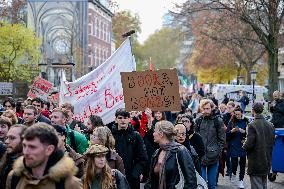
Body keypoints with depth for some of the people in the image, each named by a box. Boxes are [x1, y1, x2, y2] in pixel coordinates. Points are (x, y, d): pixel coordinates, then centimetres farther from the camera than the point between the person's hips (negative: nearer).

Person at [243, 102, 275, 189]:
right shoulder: (270, 125, 3)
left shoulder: (252, 125, -17)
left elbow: (249, 144, -20)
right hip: (267, 162, 7)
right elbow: (272, 142, 9)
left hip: (255, 163, -6)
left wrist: (244, 145, 0)